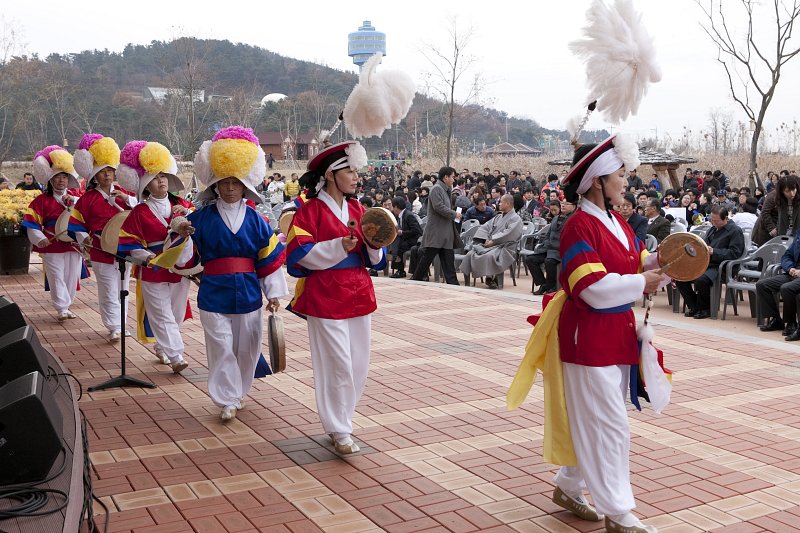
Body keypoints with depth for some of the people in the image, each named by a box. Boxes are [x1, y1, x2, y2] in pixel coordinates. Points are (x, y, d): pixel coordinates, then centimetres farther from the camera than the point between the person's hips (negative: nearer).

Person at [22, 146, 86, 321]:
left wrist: (73, 201, -15)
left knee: (72, 276, 10)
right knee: (57, 277, -3)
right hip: (52, 247, -3)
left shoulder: (75, 195, 9)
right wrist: (40, 239, -19)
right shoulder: (42, 200, -1)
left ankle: (66, 305, 25)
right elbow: (32, 224, -5)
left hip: (74, 245, 3)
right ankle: (61, 309, 3)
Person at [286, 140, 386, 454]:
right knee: (337, 364, -4)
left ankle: (340, 420, 27)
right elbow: (299, 255, -13)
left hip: (359, 294, 6)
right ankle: (339, 432, 10)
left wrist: (374, 246, -9)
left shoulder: (357, 210, 11)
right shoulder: (311, 210, -6)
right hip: (325, 296, -6)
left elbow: (374, 260, 13)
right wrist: (338, 246, -21)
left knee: (359, 364, 9)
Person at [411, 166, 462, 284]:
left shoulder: (445, 190, 19)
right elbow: (439, 207, -22)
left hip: (445, 233, 10)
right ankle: (416, 279, 7)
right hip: (436, 231, -10)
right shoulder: (436, 188, -12)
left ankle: (452, 282, 5)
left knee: (448, 259, 5)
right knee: (428, 257, -3)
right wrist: (454, 214, -14)